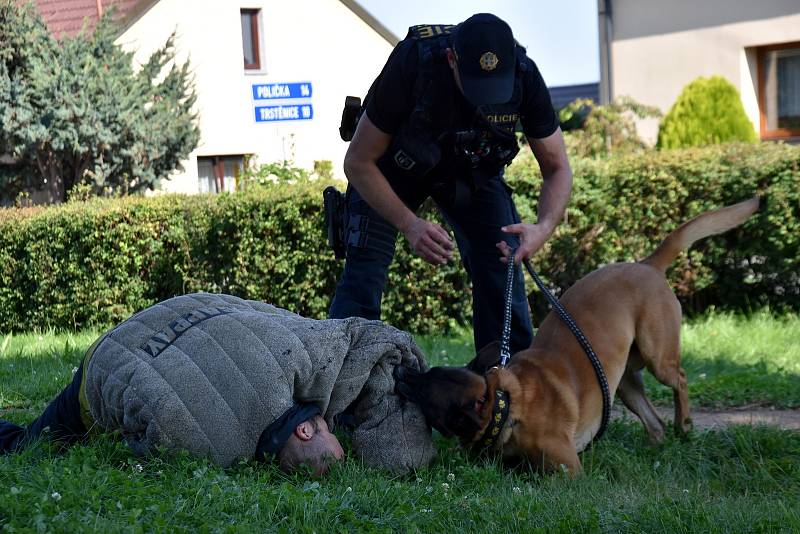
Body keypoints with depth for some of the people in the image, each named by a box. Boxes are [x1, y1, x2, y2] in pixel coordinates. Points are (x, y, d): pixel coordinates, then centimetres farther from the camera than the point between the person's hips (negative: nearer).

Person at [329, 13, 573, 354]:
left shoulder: (524, 77, -29)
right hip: (396, 162, -2)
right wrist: (410, 225, -39)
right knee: (366, 265, -18)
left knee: (503, 267, -13)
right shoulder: (412, 62, -37)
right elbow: (358, 162, -27)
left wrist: (543, 228, -38)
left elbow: (557, 169, -17)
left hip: (473, 167, 2)